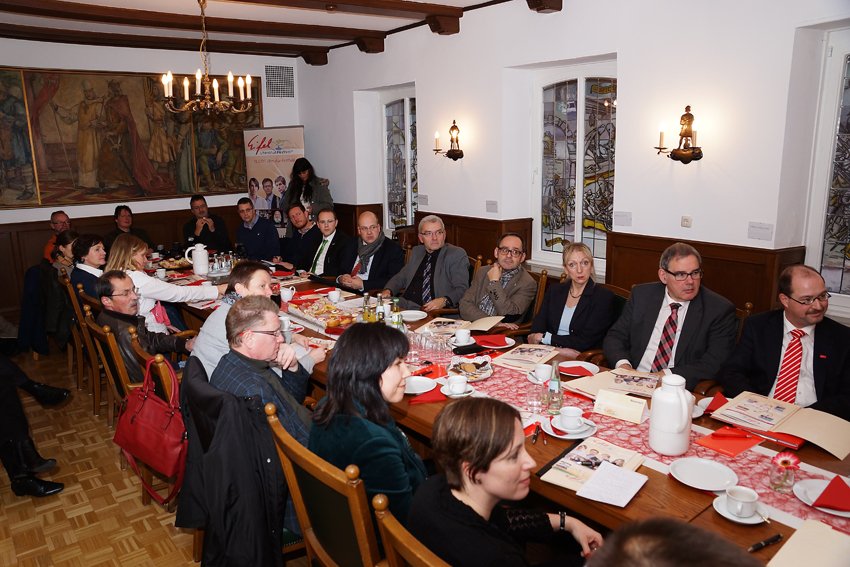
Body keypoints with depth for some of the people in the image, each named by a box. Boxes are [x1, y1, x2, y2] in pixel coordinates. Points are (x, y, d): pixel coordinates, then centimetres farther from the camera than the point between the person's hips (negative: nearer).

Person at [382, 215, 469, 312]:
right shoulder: (416, 252, 21)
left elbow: (461, 289, -7)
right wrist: (388, 291, 6)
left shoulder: (457, 255, 1)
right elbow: (400, 277, 27)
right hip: (403, 307, 5)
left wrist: (444, 301, -26)